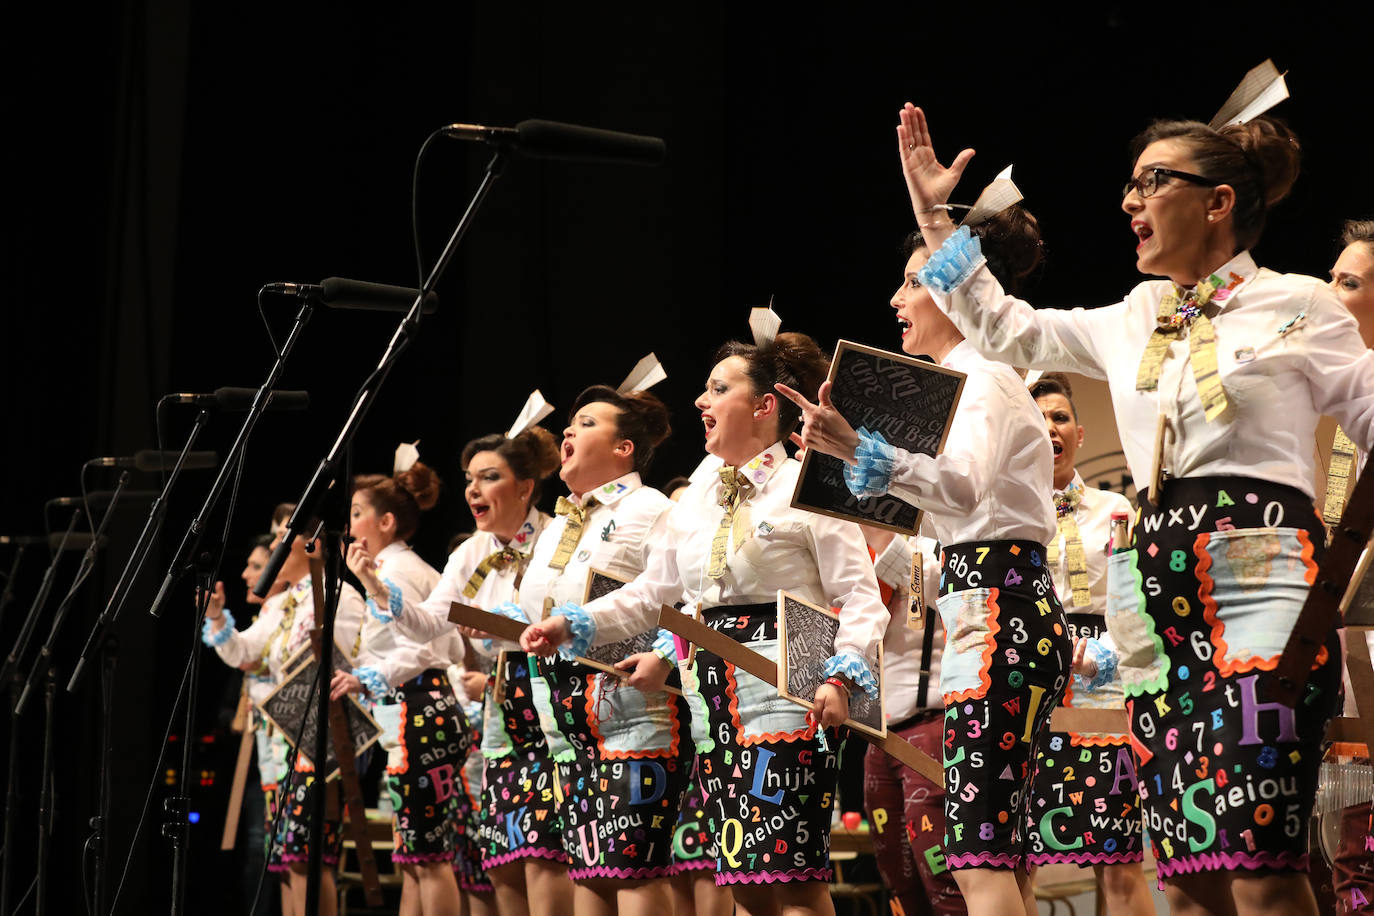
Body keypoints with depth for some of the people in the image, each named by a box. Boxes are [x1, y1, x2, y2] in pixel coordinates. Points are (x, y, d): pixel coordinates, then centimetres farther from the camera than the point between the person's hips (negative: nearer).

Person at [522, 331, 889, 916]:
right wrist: (570, 626, 10)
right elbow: (651, 593, 22)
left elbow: (861, 597, -8)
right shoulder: (700, 495, 17)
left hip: (785, 689, -7)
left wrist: (841, 675, -22)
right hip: (715, 688, 7)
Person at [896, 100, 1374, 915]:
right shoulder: (1131, 325, 19)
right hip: (1160, 598, 6)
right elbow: (1004, 329, 28)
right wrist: (935, 213, 26)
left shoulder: (1298, 306, 4)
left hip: (1259, 577, -6)